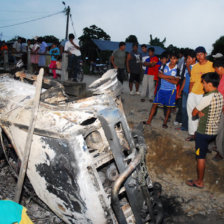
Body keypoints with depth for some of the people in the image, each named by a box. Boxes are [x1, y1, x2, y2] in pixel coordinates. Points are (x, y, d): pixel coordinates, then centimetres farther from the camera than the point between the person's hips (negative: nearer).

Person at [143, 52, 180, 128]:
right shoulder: (164, 66, 2)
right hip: (162, 88, 2)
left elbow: (176, 82, -11)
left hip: (171, 90, -2)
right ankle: (149, 120, 8)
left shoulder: (177, 69, -4)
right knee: (155, 104, 1)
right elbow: (160, 75, -12)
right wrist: (171, 77, -16)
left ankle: (165, 122, 21)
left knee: (169, 106, 7)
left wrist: (165, 78, -13)